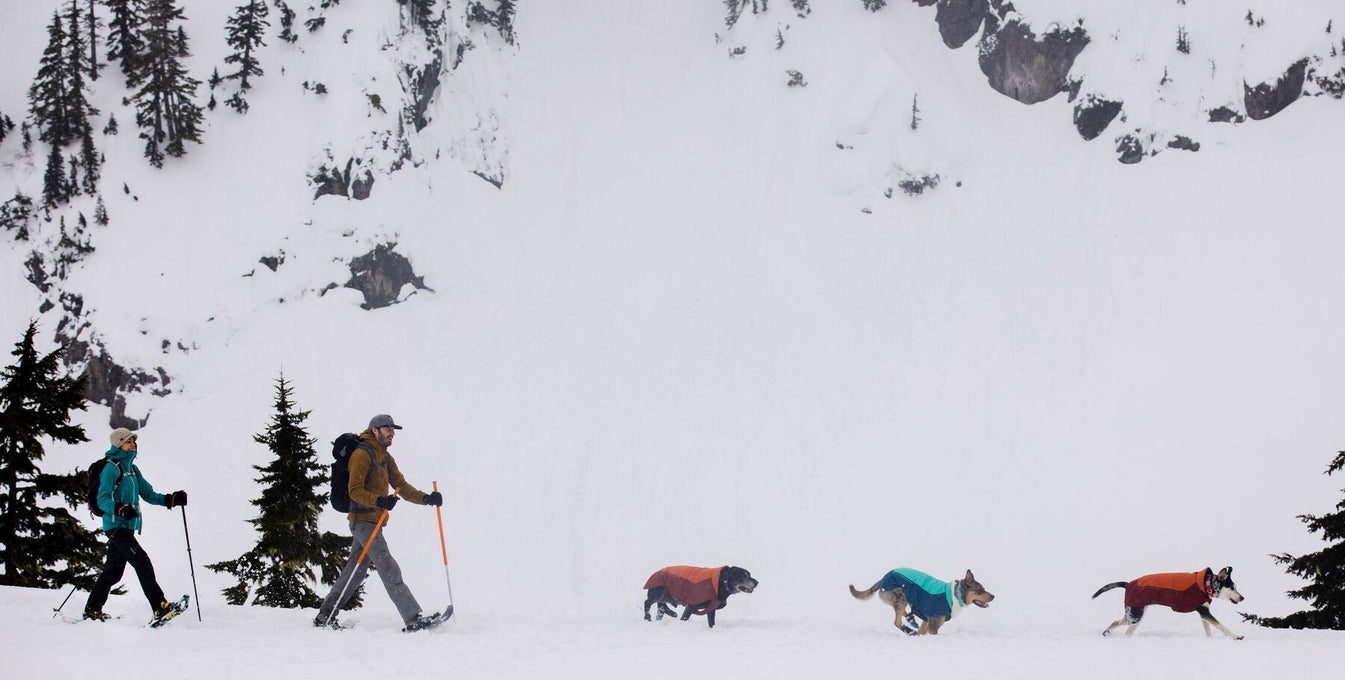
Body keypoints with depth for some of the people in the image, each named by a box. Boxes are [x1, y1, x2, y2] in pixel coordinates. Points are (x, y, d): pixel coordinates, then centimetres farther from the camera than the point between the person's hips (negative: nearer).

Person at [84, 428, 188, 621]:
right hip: (116, 526, -9)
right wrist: (120, 509, -33)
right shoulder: (111, 468, -8)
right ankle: (160, 607, -21)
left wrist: (172, 500, 5)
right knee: (142, 562, -17)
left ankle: (92, 610, 20)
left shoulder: (132, 469, 18)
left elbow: (148, 494, 20)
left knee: (113, 571, 12)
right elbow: (103, 500, -15)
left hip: (127, 526, 9)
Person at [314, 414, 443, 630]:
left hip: (374, 522, 10)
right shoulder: (362, 454, -11)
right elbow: (355, 491, -18)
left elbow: (402, 486, 13)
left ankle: (324, 616, 19)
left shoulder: (385, 457, 18)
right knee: (390, 571, -15)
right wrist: (379, 501, -34)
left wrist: (426, 498, -3)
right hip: (363, 521, -10)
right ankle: (413, 619, -21)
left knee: (356, 571, 12)